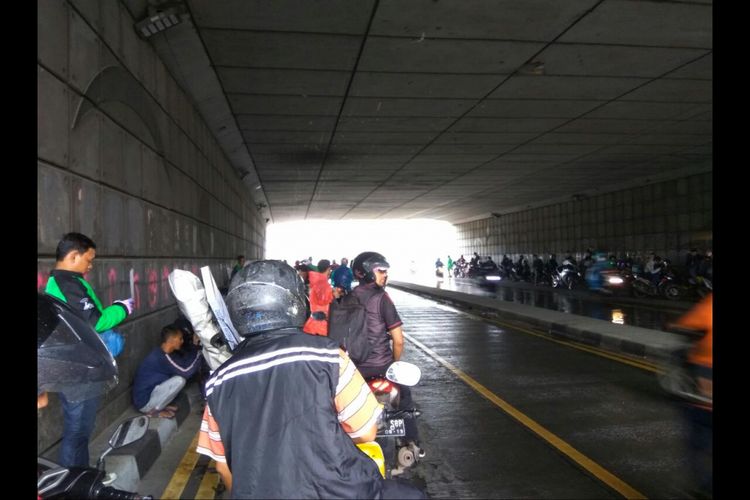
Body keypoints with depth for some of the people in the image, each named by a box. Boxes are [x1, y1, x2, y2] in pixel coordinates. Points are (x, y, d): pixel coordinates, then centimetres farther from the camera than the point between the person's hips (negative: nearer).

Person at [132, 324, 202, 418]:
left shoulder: (162, 353, 3)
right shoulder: (162, 357, -26)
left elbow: (184, 362, 7)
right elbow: (186, 371, -24)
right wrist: (198, 351, -17)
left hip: (150, 393, 9)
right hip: (144, 402, -9)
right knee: (180, 380, -23)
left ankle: (160, 404, 8)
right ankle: (154, 410, -6)